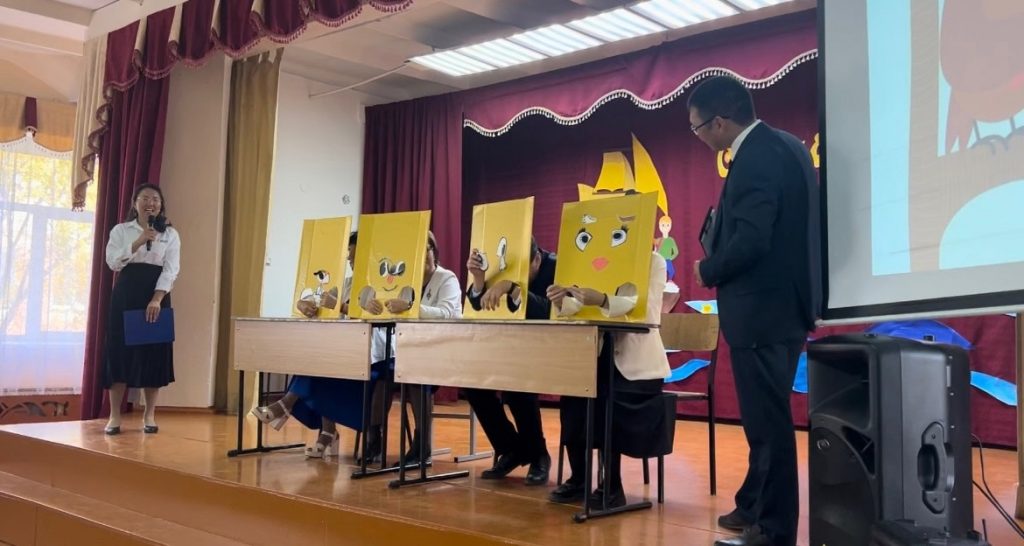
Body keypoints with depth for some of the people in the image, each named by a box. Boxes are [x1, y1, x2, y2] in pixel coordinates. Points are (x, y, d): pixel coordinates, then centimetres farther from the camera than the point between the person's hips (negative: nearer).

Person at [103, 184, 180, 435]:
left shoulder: (171, 234, 6)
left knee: (154, 352, 0)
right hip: (126, 293, 0)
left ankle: (149, 415, 10)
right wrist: (139, 242, -16)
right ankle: (115, 416, 5)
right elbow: (113, 261, -6)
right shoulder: (121, 230, 8)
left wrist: (156, 299, -16)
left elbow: (171, 269, -3)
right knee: (120, 349, -2)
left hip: (157, 295, 0)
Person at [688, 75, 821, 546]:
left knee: (768, 421, 0)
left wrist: (707, 271, -9)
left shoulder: (755, 158, -20)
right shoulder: (785, 146, 11)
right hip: (787, 301, 11)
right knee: (767, 416, 19)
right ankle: (755, 507, 33)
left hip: (762, 310, -11)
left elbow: (749, 241, -27)